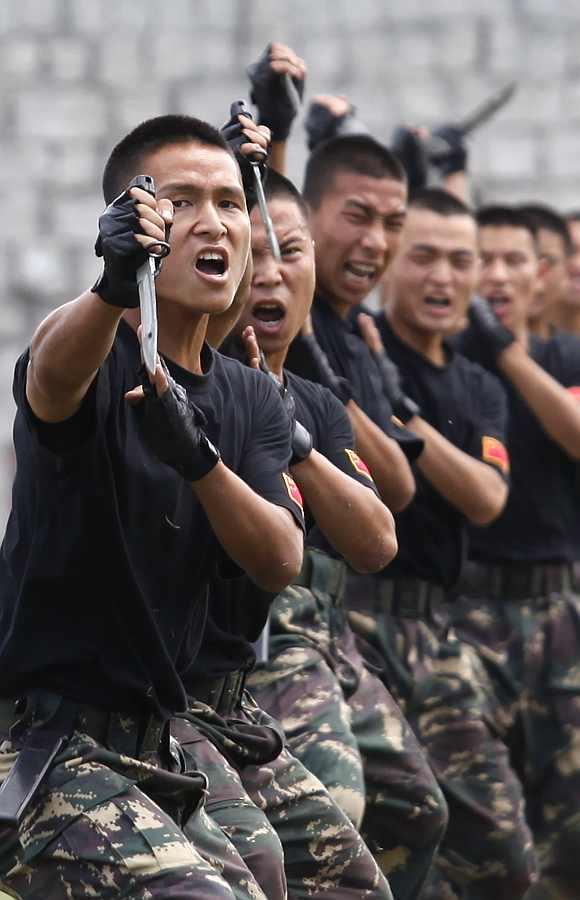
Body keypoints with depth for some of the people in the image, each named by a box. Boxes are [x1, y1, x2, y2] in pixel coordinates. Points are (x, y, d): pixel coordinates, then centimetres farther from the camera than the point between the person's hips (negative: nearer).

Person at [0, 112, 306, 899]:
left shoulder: (252, 402, 11)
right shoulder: (100, 358, -11)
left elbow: (280, 563, -5)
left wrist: (199, 458, -24)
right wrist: (113, 285, -59)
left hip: (144, 750, 9)